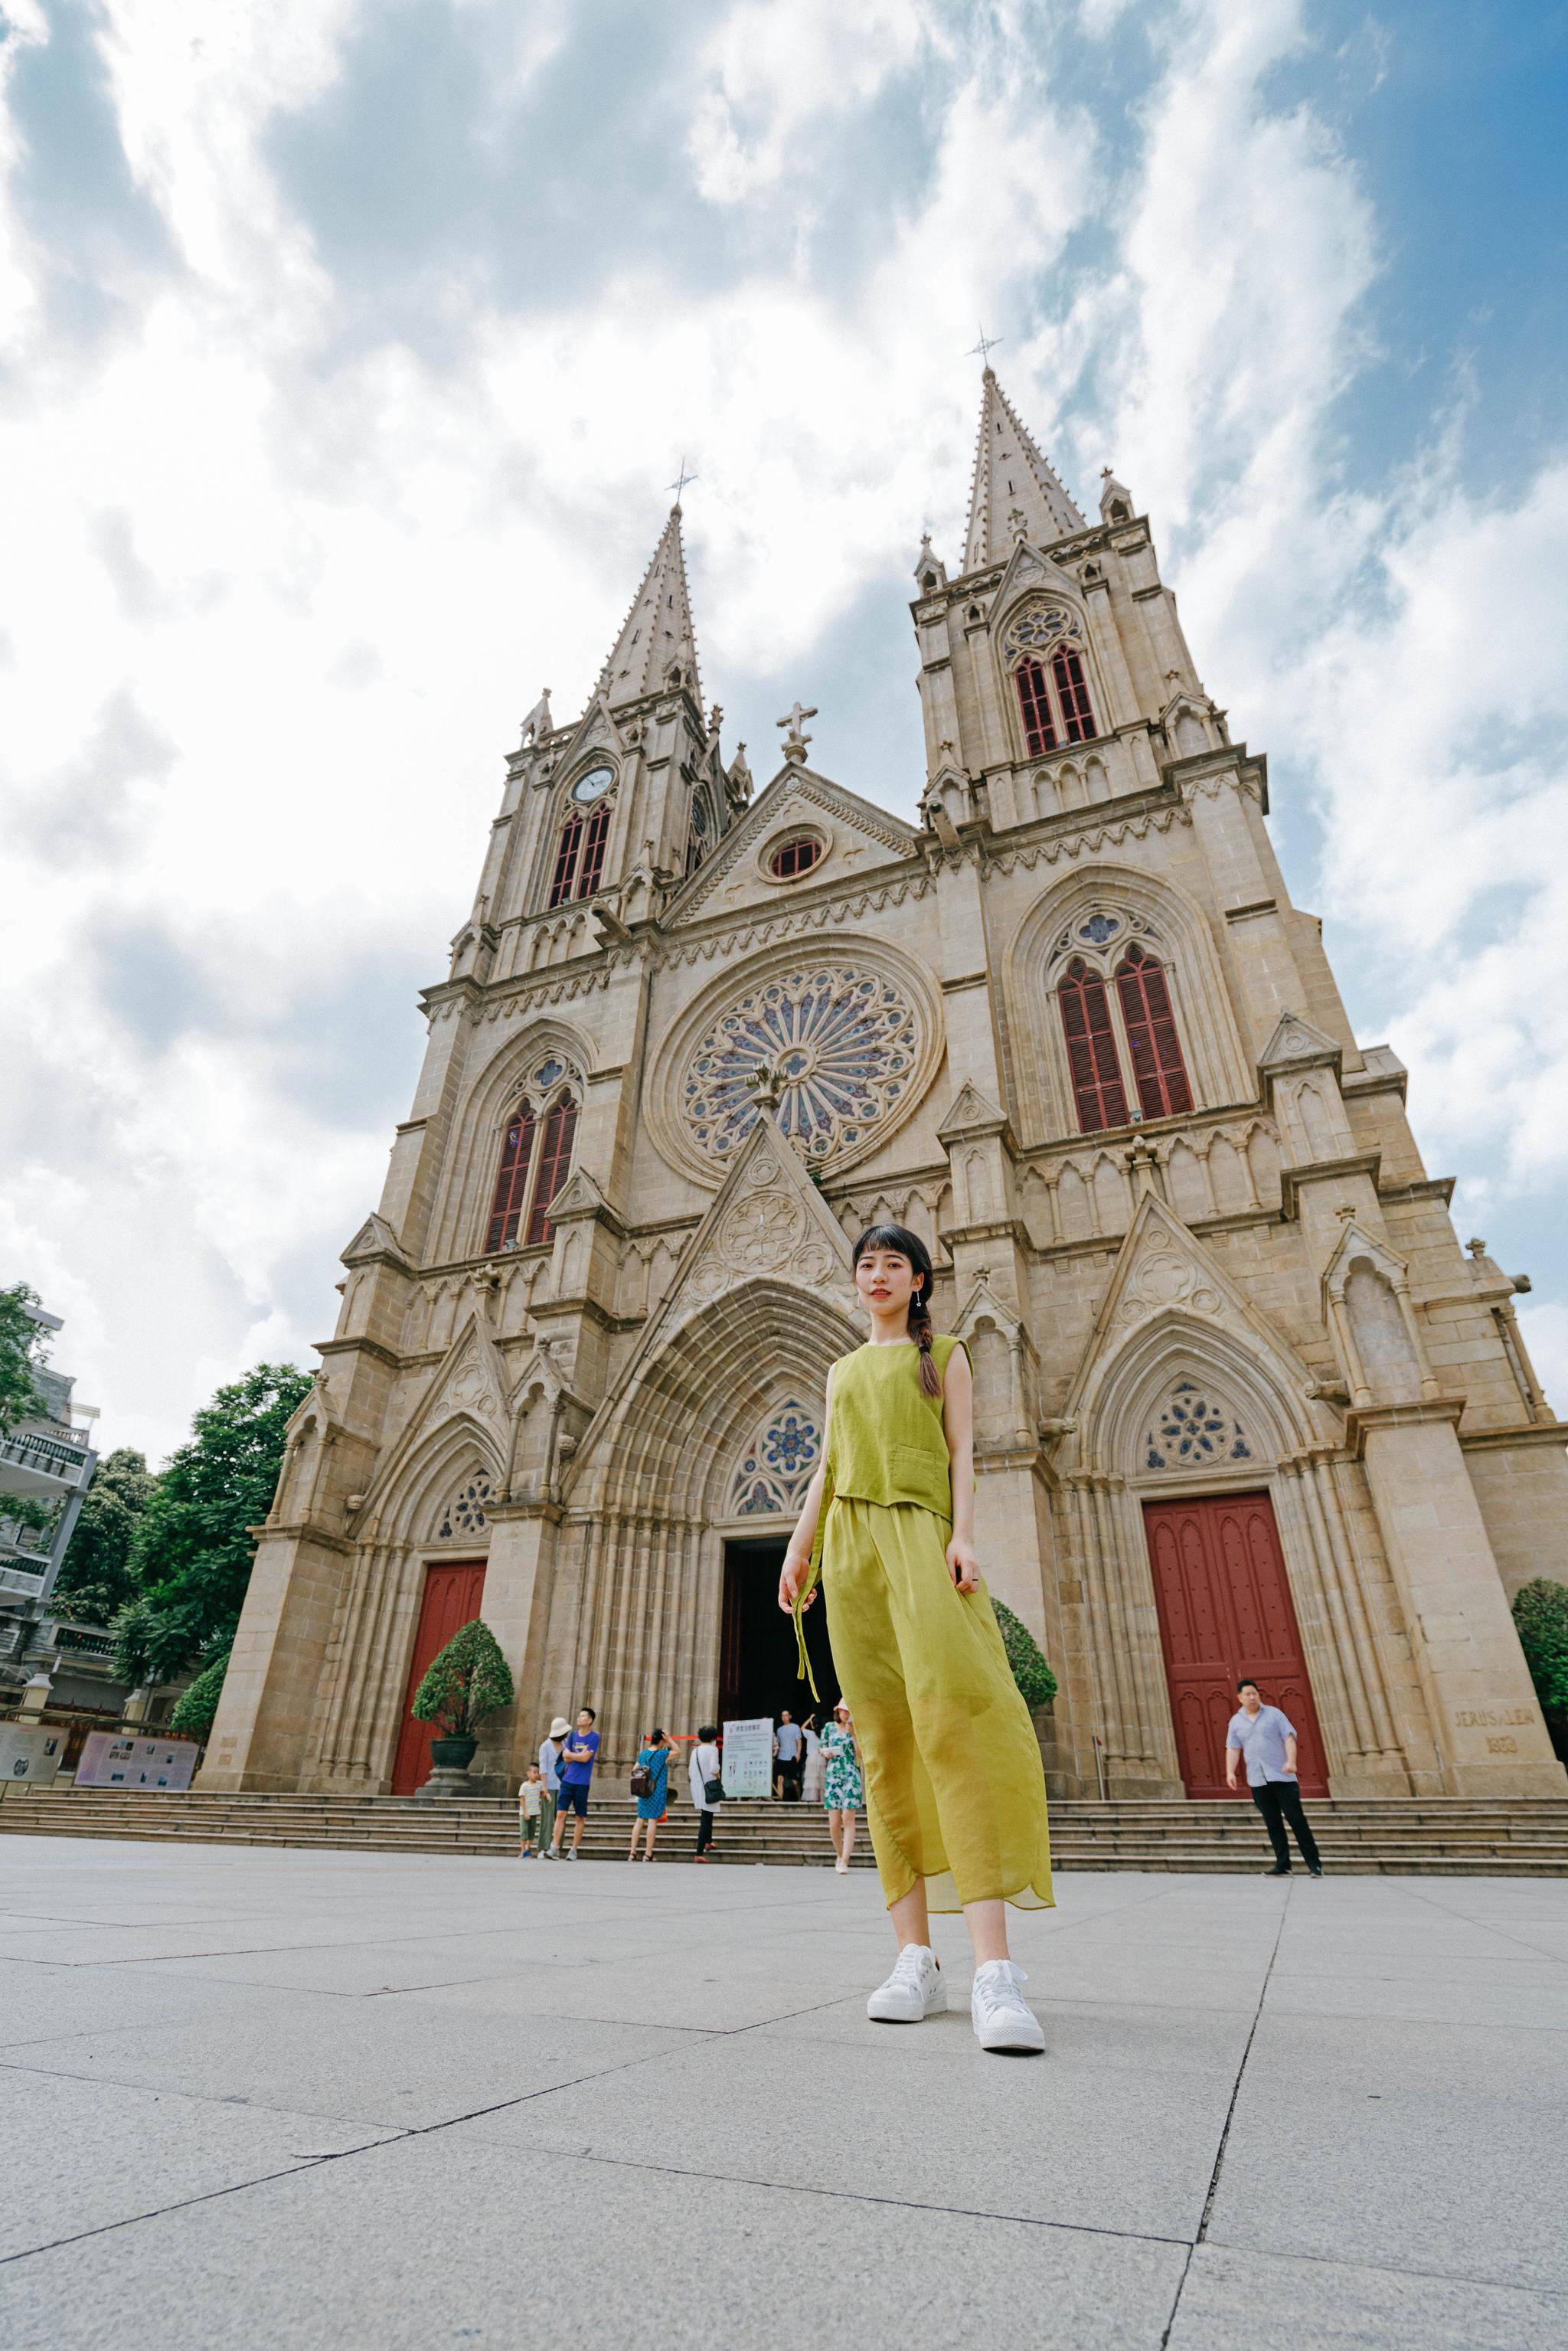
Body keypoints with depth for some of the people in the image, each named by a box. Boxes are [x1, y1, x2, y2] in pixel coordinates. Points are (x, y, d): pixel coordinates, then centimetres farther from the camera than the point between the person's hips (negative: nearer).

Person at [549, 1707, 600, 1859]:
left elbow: (585, 1758, -12)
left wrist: (570, 1754, -1)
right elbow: (566, 1758, 6)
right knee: (561, 1813, -5)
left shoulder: (594, 1737, -5)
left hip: (582, 1783, -3)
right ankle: (555, 1847, 0)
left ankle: (574, 1850, 13)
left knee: (580, 1818, 4)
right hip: (568, 1780, 3)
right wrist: (580, 1755, -6)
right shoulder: (573, 1735, 10)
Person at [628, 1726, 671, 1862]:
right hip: (658, 1792, -5)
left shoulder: (643, 1753, 6)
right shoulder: (662, 1754, -10)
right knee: (653, 1820, -1)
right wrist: (669, 1740, -1)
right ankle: (648, 1854, 2)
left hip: (643, 1791, 5)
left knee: (640, 1819, 9)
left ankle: (632, 1853, 10)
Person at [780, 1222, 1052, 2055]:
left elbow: (962, 1451, 6)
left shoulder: (943, 1354, 15)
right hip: (851, 1541, 4)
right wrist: (800, 1545, 9)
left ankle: (993, 1967, -24)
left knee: (952, 1712, -21)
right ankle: (916, 1959, -1)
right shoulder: (843, 1371, 24)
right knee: (881, 1735, -3)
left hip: (920, 1530, -4)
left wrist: (962, 1535, -10)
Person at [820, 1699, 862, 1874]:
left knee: (848, 1819, -11)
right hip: (832, 1776, 1)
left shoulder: (857, 1729, 5)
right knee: (834, 1822, -1)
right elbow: (822, 1748, 16)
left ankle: (844, 1862, -10)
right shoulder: (829, 1727, 9)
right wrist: (826, 1753, -5)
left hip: (851, 1776, -1)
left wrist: (853, 1734, -12)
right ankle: (839, 1853, 24)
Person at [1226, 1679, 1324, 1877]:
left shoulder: (1274, 1713, 4)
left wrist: (1291, 1761, -18)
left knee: (1296, 1819, -3)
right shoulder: (1236, 1721, 9)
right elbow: (1233, 1749, 7)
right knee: (1273, 1824, 4)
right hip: (1257, 1781, 2)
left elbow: (1289, 1737, -4)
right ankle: (1282, 1865, 10)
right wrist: (1230, 1772, -6)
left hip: (1282, 1777, -2)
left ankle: (1314, 1864, 5)